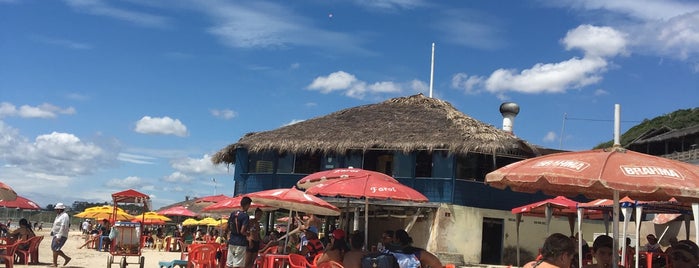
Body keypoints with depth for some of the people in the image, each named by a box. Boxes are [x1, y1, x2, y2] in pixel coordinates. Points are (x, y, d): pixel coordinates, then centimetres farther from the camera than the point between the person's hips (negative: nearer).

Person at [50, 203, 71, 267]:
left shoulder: (64, 216, -16)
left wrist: (59, 236, -26)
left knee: (55, 249, -11)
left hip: (61, 236, -10)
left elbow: (63, 227, -23)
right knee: (54, 248, 11)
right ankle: (66, 258, 18)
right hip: (56, 235, 10)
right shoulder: (58, 216, 16)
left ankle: (55, 264, -4)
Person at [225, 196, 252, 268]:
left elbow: (226, 229, 11)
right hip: (241, 243, -7)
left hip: (232, 242, 7)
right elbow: (242, 231, -19)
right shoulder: (245, 216, -12)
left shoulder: (233, 214, 8)